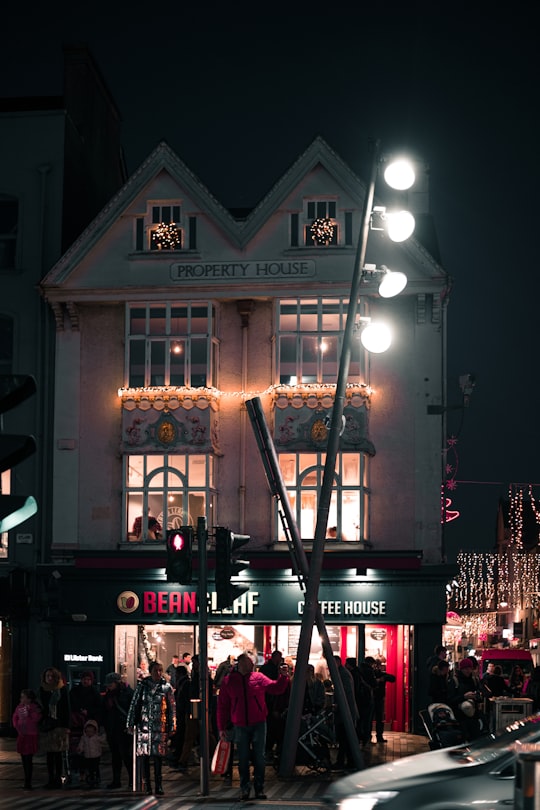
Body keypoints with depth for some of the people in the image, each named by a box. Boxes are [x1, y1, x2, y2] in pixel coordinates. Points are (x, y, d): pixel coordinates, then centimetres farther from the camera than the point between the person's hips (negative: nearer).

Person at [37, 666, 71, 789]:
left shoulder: (62, 690, 1)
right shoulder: (42, 690, 10)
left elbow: (66, 709, -1)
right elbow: (40, 707, 11)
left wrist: (66, 726, -6)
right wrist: (40, 724, 4)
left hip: (59, 724, -3)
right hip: (47, 725, 3)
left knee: (58, 753, -1)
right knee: (49, 754, 3)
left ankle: (58, 778, 3)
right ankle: (51, 779, 7)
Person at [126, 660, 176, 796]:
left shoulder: (166, 687, 6)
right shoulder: (142, 685, 6)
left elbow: (172, 708, 7)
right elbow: (134, 704, 8)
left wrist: (172, 727, 4)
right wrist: (130, 723, 4)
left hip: (160, 727, 0)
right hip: (144, 725, 1)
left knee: (158, 756, -3)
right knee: (144, 755, 0)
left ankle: (158, 785, 2)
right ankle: (147, 785, 6)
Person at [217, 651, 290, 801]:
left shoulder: (259, 678, 3)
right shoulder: (229, 681, 3)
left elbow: (277, 688, -3)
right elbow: (222, 705, 3)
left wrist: (283, 676, -21)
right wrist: (222, 727, 1)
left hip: (259, 724, 0)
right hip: (240, 726, 0)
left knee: (259, 758, 4)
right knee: (243, 759, 5)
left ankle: (259, 788, 13)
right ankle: (245, 788, 14)